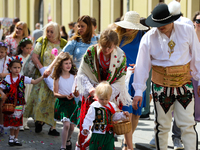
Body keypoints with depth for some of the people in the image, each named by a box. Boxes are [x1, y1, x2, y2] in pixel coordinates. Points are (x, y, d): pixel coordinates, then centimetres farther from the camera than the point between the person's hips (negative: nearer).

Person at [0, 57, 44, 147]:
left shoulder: (22, 78, 0)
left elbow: (34, 82, -5)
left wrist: (43, 77, -18)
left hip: (19, 103, 2)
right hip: (10, 103, -2)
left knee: (18, 121, 8)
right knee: (11, 120, 1)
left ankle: (15, 138, 19)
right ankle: (11, 137, 16)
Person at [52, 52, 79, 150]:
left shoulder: (74, 77, 1)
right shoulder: (57, 78, -4)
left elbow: (77, 94, 2)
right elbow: (55, 93, -6)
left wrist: (76, 93, -22)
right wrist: (65, 96, -22)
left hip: (71, 102, 3)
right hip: (61, 102, -3)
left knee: (72, 126, 9)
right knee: (66, 124, -18)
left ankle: (67, 139, 41)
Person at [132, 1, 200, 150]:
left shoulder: (187, 31, -3)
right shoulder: (149, 37, -5)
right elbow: (142, 65, -2)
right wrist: (138, 91, -4)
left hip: (184, 85, 0)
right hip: (161, 87, 0)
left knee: (187, 124, -1)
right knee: (162, 125, 8)